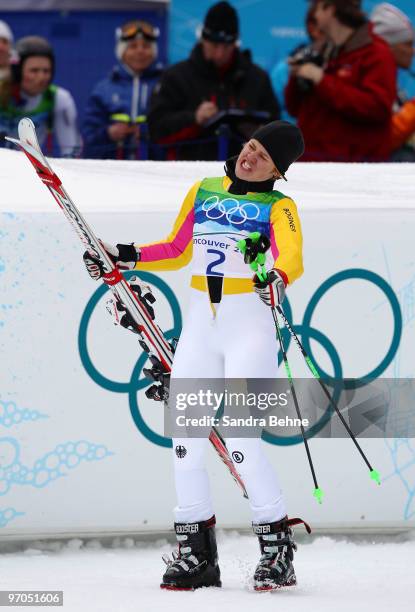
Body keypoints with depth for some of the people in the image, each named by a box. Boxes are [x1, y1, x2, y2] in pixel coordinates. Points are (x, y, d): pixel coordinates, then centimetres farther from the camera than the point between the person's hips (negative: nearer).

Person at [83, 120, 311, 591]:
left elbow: (291, 257, -20)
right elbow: (177, 251, 22)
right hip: (200, 324, 5)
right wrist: (125, 257, 10)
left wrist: (277, 278, -41)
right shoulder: (203, 192, 13)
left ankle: (278, 550, -1)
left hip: (250, 325, -5)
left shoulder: (278, 207, -1)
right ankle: (196, 554, 8)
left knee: (239, 438, -13)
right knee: (184, 432, 0)